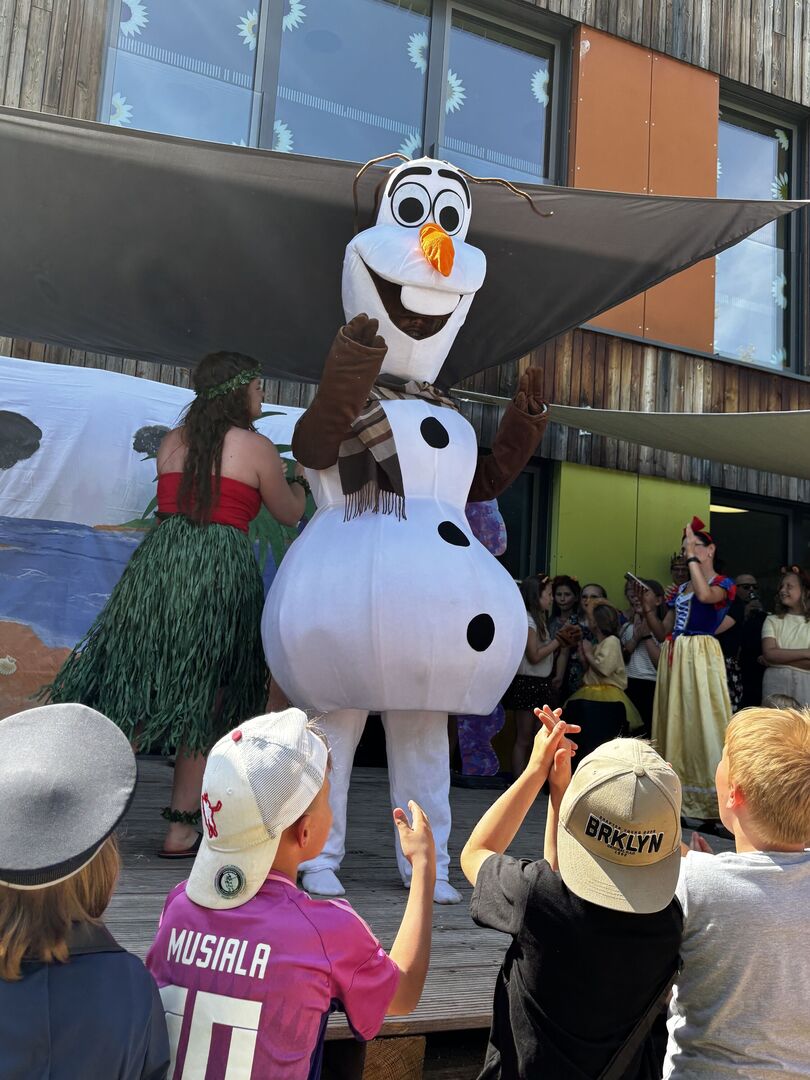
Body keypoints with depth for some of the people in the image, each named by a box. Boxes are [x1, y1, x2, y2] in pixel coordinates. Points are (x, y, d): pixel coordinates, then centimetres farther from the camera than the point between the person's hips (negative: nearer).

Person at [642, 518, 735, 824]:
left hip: (701, 658, -7)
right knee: (674, 724, 5)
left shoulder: (724, 584, 2)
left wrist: (693, 557, -16)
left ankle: (712, 806, -7)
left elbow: (704, 595, -24)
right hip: (674, 660, 7)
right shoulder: (680, 589, 19)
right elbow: (663, 633, 18)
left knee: (702, 723, -10)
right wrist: (649, 609, 2)